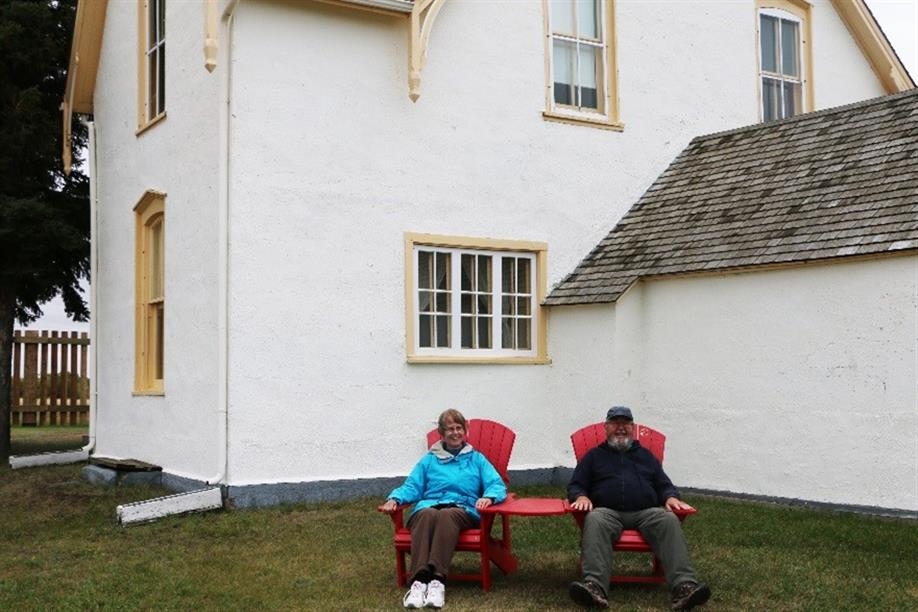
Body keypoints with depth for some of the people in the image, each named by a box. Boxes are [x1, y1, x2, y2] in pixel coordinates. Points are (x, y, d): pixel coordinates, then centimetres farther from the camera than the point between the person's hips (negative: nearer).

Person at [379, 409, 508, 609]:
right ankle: (419, 581, -51)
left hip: (463, 509, -1)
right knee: (428, 515, -37)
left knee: (446, 516, -38)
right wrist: (394, 499, -4)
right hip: (428, 506, 1)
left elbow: (497, 486, 11)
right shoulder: (429, 460, 27)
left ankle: (437, 581, -51)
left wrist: (488, 497, -12)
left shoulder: (476, 459, 24)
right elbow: (412, 487, 18)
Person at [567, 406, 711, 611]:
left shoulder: (645, 455, 30)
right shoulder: (594, 455, 25)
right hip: (608, 511, -1)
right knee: (595, 521, -38)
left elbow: (664, 485, 27)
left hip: (647, 512, 2)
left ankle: (684, 586, -47)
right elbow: (575, 486, 19)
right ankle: (595, 587, -56)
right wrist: (581, 497, -5)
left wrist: (671, 497, 3)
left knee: (669, 520, -32)